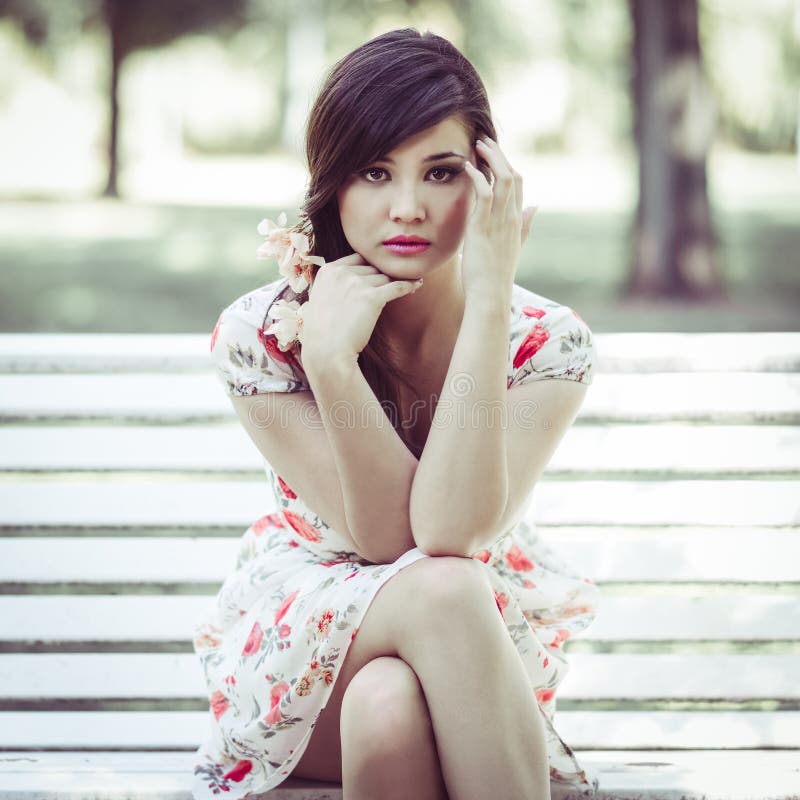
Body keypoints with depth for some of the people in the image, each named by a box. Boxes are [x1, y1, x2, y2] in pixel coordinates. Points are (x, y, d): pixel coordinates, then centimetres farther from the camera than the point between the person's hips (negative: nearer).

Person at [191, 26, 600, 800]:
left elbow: (451, 531, -31)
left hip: (489, 637, 1)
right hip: (299, 643, 0)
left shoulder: (545, 343, -15)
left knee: (389, 701, -37)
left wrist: (487, 299, -33)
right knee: (436, 589, -35)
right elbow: (387, 540, -21)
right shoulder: (259, 335, -15)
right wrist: (330, 359, -34)